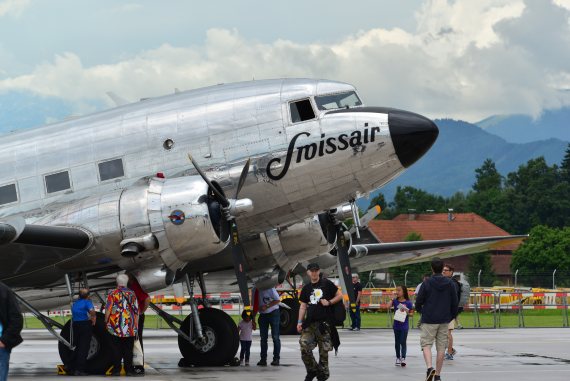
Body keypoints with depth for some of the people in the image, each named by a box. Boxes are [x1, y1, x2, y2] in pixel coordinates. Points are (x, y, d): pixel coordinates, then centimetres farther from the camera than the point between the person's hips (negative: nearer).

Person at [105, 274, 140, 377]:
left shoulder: (112, 294, -2)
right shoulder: (131, 294, 3)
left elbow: (108, 310, -7)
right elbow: (136, 311, 4)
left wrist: (106, 322, 5)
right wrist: (136, 326, 10)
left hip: (116, 327, -1)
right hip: (130, 328, 1)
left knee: (117, 350, 3)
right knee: (128, 350, 5)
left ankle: (116, 370, 2)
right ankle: (129, 370, 3)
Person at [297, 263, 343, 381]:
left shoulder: (326, 283, 3)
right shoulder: (306, 288, 13)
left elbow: (340, 295, 6)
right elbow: (303, 306, 13)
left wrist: (329, 302, -10)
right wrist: (299, 322, 4)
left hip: (324, 322, -3)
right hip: (310, 322, 3)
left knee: (324, 350, 1)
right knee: (304, 347, -11)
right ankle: (312, 370, 7)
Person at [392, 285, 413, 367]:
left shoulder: (408, 303, -7)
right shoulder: (395, 301, 0)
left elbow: (411, 313, 0)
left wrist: (407, 313, -20)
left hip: (404, 326, -3)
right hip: (396, 325, 3)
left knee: (403, 342, -6)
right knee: (397, 343, 13)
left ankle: (403, 358, -7)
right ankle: (398, 358, 24)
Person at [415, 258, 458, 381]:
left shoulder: (426, 284, -7)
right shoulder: (450, 284, 2)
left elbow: (418, 303, -5)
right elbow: (455, 303, 5)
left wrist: (421, 310, 17)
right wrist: (451, 317, 19)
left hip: (428, 320, -3)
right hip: (444, 321, 3)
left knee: (426, 345, 2)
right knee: (441, 348, 8)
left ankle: (430, 367, -22)